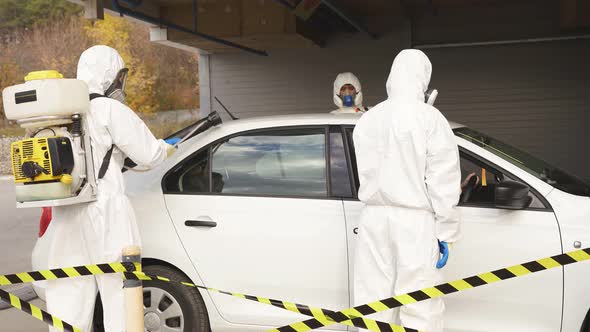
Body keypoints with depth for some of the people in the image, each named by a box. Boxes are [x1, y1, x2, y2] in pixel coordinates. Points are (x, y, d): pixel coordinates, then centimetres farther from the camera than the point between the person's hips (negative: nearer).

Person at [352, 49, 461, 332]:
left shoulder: (367, 120, 9)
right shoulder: (429, 118, -7)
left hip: (374, 218, 5)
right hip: (415, 222, -5)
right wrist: (446, 232, -4)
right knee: (419, 308, -2)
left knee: (372, 305, 9)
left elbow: (366, 173, 9)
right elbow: (442, 181, -8)